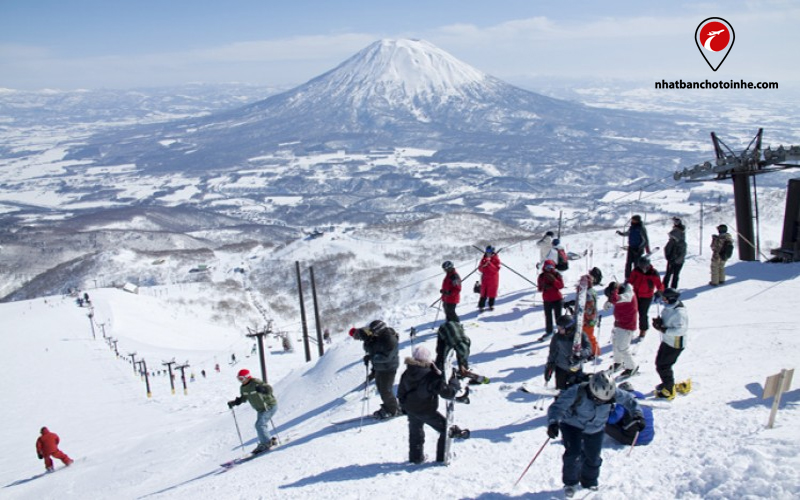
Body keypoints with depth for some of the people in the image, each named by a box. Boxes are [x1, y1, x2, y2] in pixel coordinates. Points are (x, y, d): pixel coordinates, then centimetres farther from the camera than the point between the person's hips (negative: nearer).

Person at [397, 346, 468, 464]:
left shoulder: (406, 374, -6)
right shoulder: (432, 376, -26)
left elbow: (401, 392, 6)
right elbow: (447, 392, -25)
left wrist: (404, 406, 21)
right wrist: (454, 382, -9)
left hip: (411, 410, 5)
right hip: (427, 411, -5)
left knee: (415, 433, 25)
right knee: (445, 429, 14)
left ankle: (416, 457, 35)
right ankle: (442, 457, 19)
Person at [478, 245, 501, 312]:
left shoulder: (496, 259, -6)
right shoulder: (484, 259, 4)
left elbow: (496, 269, -17)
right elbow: (480, 268, 2)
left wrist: (490, 264, -28)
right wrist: (483, 266, -20)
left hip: (493, 278, -2)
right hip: (485, 278, 2)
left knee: (492, 292, 7)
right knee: (483, 293, 0)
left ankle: (491, 305, 22)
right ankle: (481, 306, 5)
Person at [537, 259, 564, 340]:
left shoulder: (557, 275, -6)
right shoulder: (542, 276, 1)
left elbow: (561, 286, -15)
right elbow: (539, 288, 4)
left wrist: (553, 280, -27)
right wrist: (544, 287, -18)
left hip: (557, 299, -3)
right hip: (547, 300, 3)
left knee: (558, 317, -2)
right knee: (548, 316, 13)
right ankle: (549, 331, 29)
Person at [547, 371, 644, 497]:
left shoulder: (613, 393, -26)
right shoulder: (577, 393, -38)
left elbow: (628, 400, -6)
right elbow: (557, 406, -37)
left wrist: (638, 415, -19)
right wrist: (553, 423, -54)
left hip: (596, 429, 4)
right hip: (573, 426, -3)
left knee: (593, 457, 10)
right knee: (573, 454, -16)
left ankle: (589, 482, 41)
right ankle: (570, 482, 12)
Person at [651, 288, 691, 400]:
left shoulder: (679, 312, -28)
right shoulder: (668, 308, 1)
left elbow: (680, 330, -31)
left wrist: (663, 329, -30)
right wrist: (659, 322, -5)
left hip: (675, 344, -9)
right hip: (667, 341, 10)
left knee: (663, 366, -2)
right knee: (659, 362, 20)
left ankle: (669, 391, 16)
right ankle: (668, 383, 42)